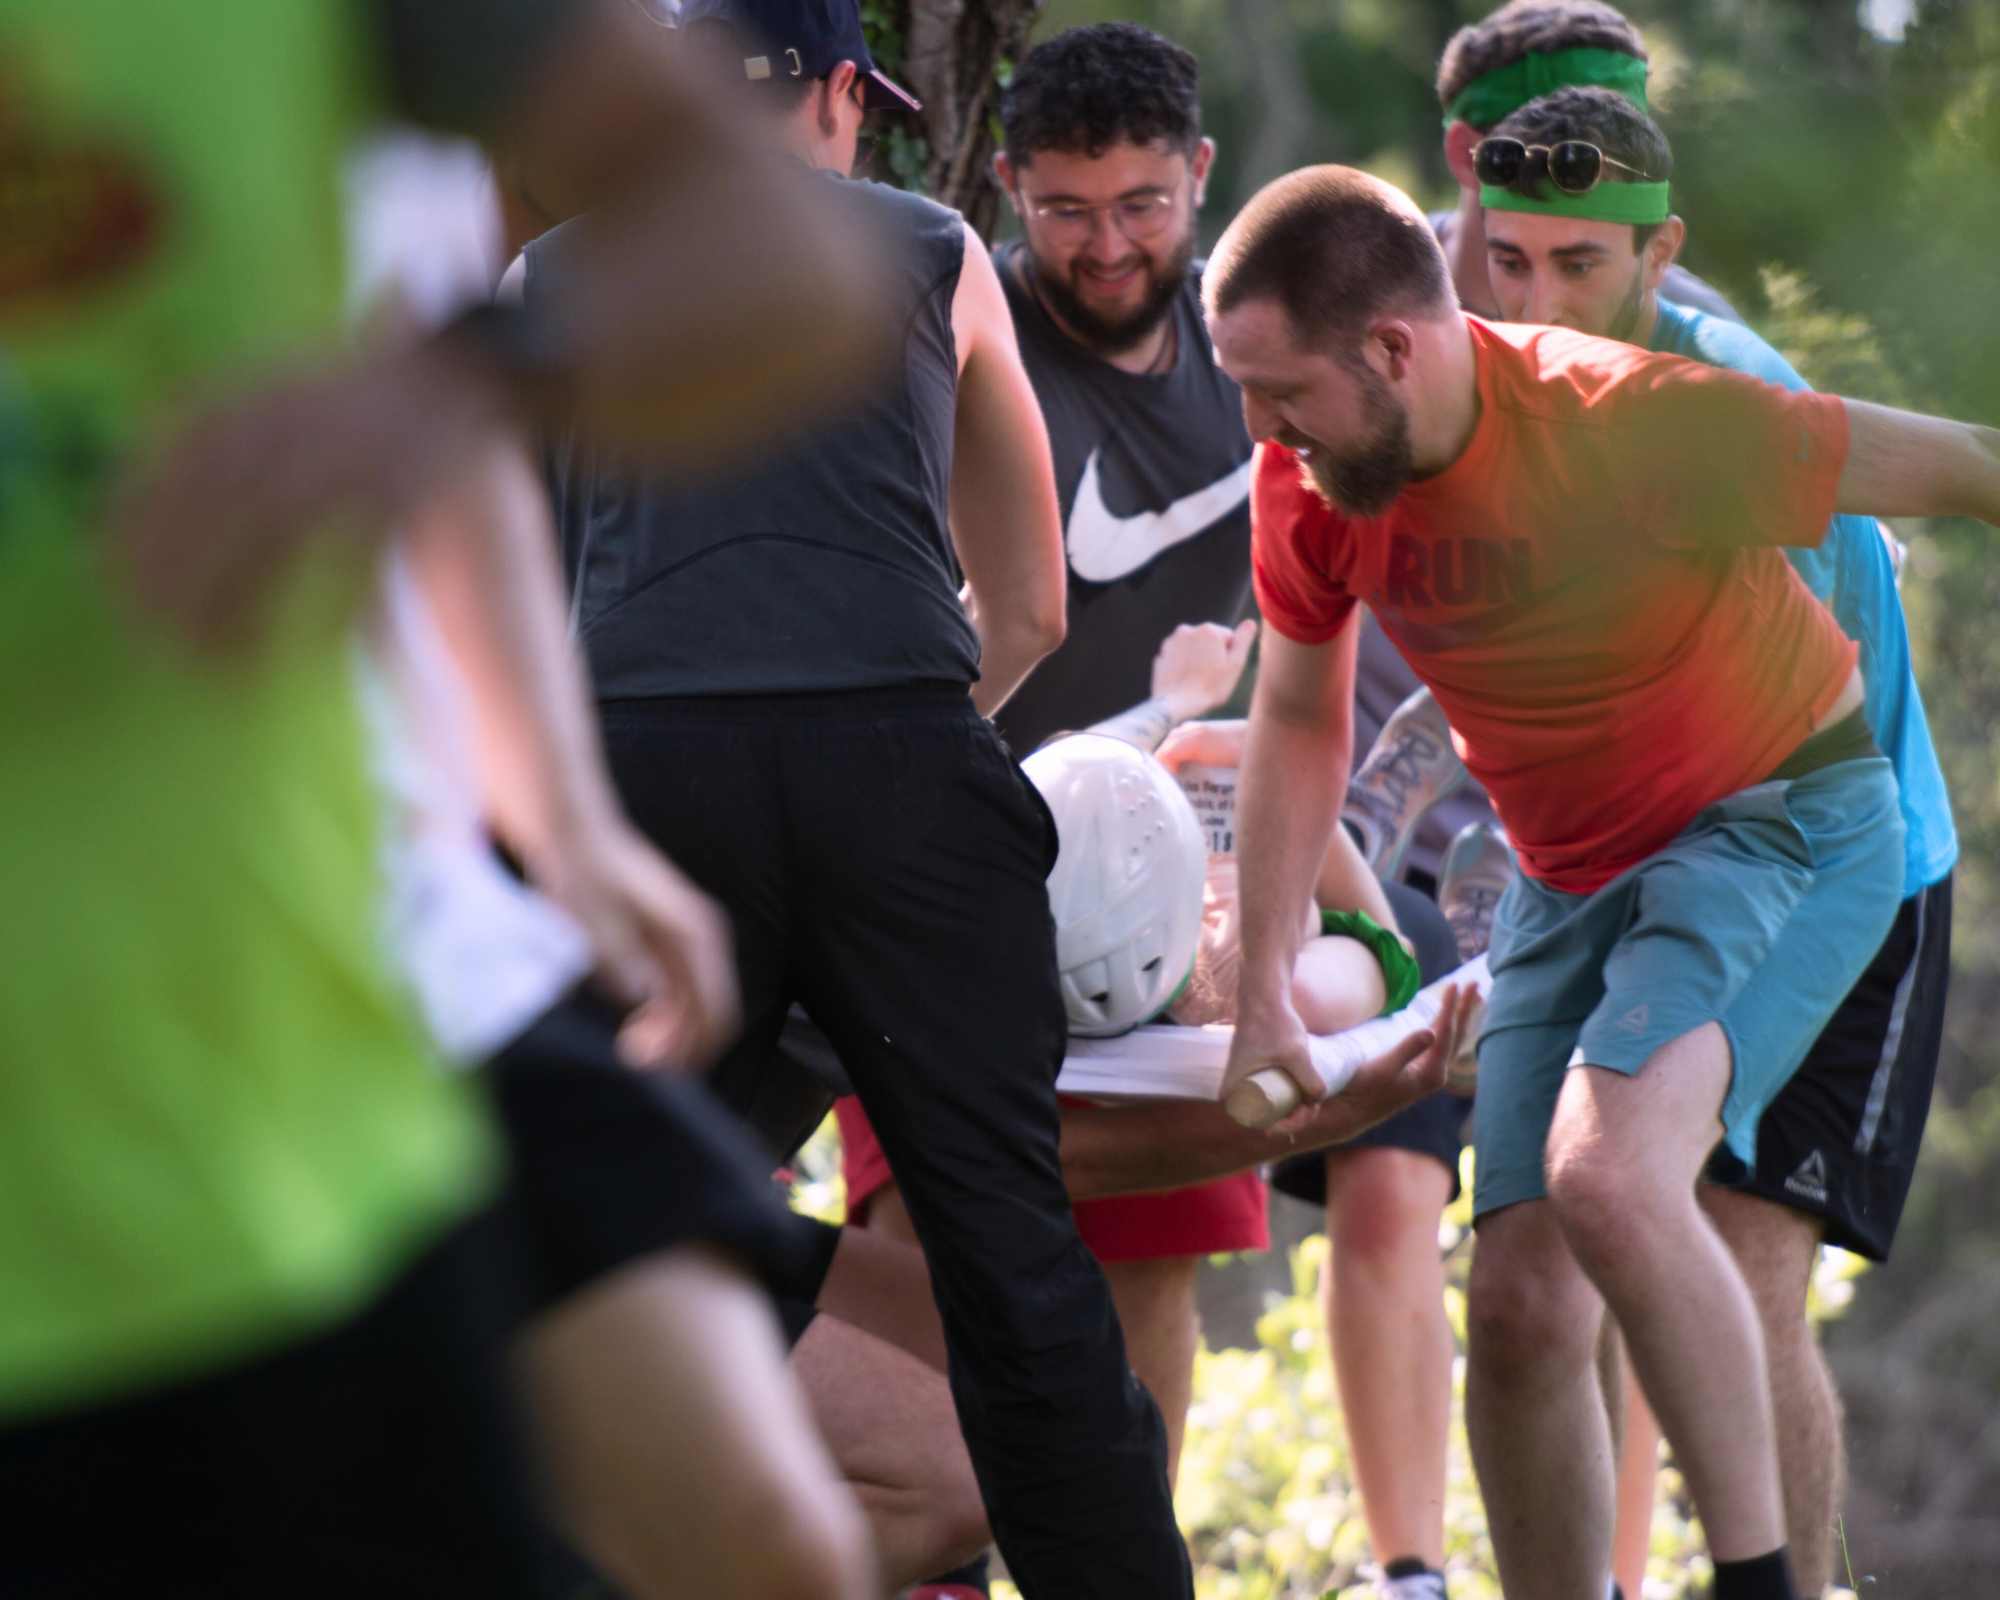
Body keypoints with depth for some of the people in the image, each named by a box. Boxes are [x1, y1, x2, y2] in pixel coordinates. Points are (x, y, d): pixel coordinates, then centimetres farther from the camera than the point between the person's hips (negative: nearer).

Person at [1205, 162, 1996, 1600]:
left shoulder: (1636, 426, -28)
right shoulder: (1312, 480, -9)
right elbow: (1300, 720, 10)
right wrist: (1266, 995, 6)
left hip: (1782, 826, -7)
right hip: (1574, 877, 7)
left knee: (1606, 1174, -31)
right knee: (1523, 1302, 2)